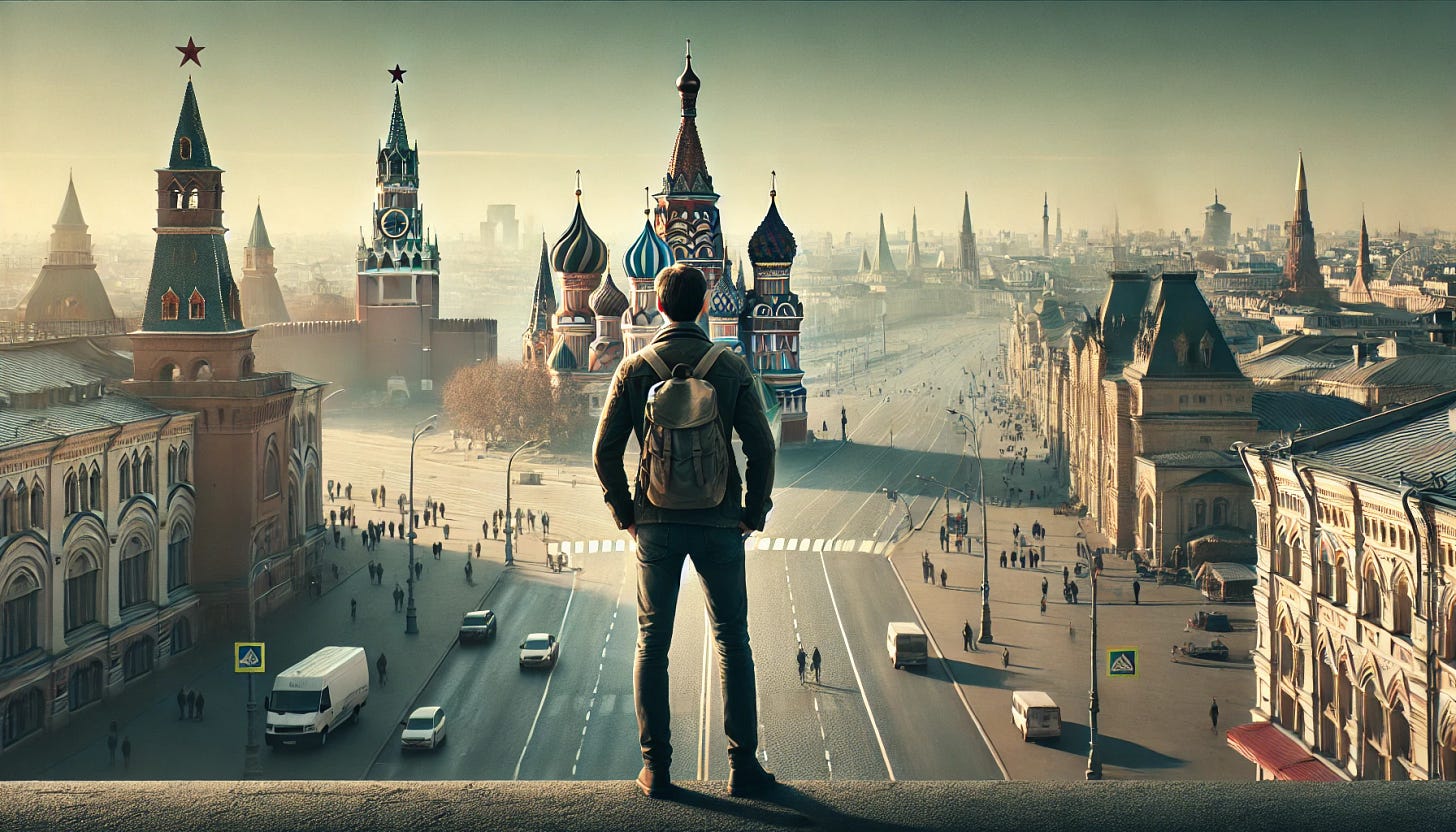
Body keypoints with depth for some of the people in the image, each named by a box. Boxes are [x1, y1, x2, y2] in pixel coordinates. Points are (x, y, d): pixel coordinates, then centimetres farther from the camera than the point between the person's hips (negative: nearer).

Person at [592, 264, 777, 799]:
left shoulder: (634, 368, -2)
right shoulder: (731, 367, -4)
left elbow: (605, 451, -4)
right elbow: (761, 447, -6)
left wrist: (625, 514, 7)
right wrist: (753, 514, 5)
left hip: (656, 525, 1)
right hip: (720, 524, 0)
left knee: (652, 644, 9)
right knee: (733, 642, 8)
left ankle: (656, 767, 11)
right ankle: (742, 765, 8)